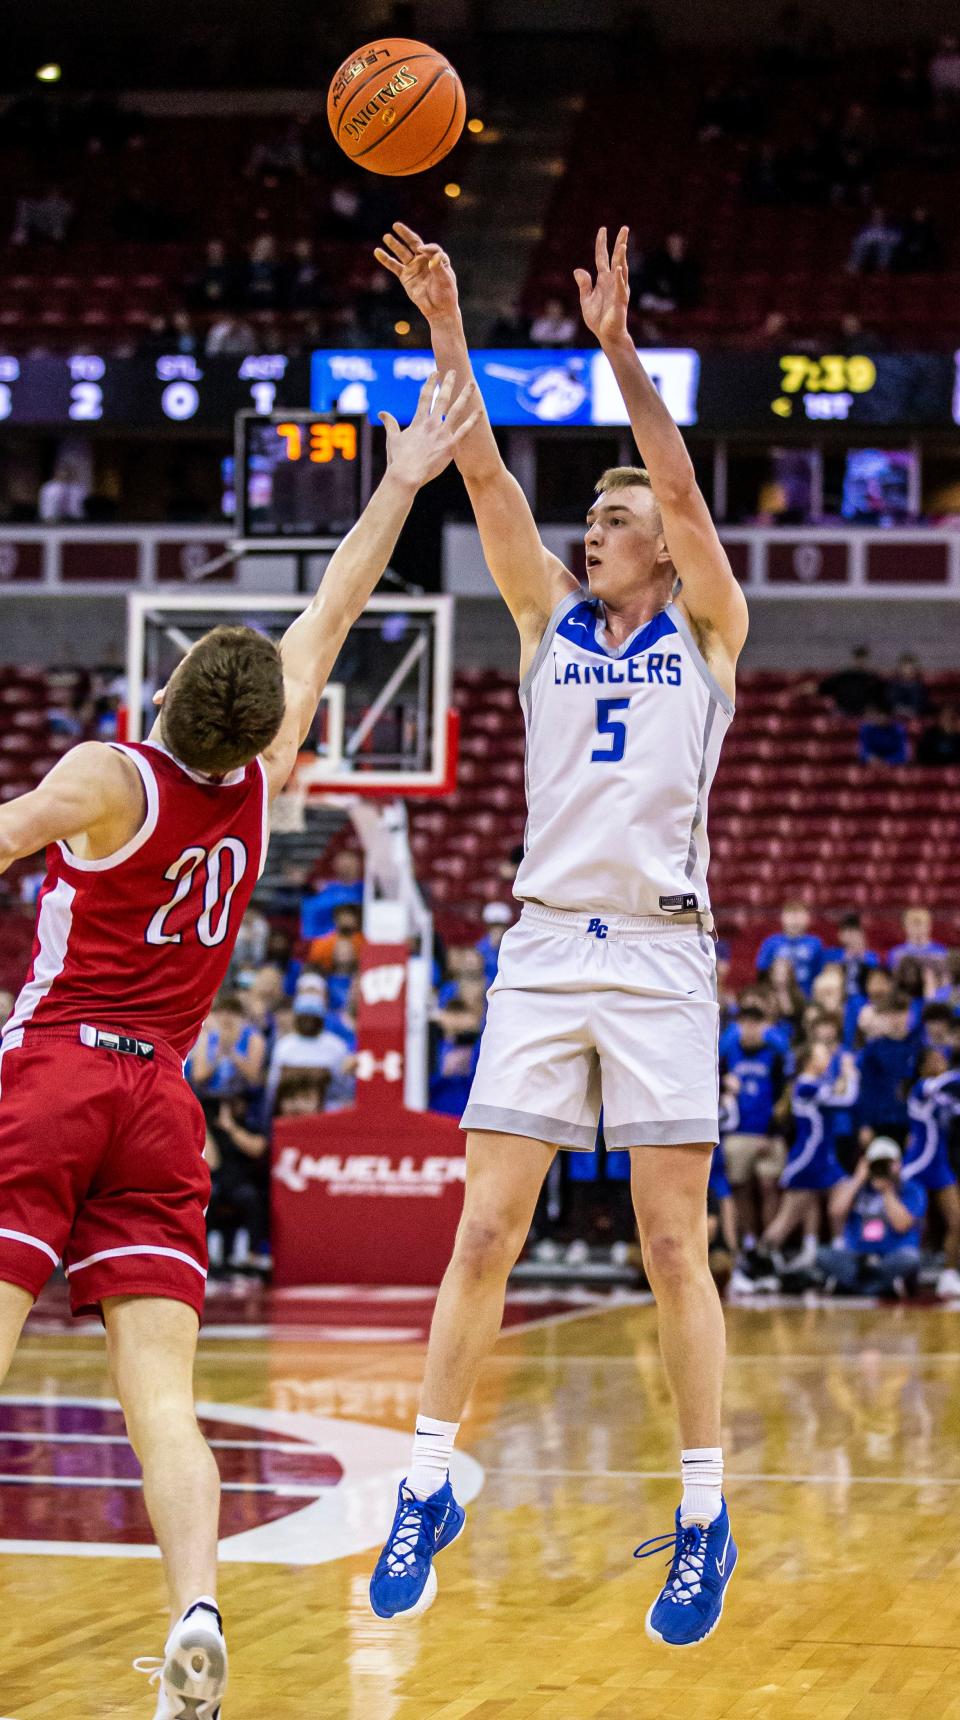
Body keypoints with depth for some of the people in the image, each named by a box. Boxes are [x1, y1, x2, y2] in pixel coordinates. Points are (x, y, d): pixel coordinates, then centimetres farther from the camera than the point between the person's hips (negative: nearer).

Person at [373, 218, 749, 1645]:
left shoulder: (709, 631, 7)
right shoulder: (550, 619, 14)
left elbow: (683, 485, -8)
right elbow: (485, 475, 3)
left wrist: (619, 345, -18)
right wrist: (447, 329, -8)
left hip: (661, 956, -3)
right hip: (543, 949, 3)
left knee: (674, 1248, -3)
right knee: (484, 1234, -2)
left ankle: (705, 1517, 4)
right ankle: (429, 1488, 4)